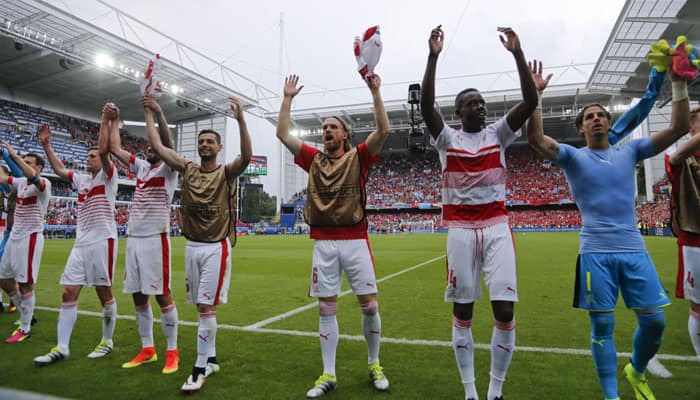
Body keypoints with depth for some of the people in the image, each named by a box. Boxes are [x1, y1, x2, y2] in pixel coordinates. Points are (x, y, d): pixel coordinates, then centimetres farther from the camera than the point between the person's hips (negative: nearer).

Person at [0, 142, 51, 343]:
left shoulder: (44, 184, -12)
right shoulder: (20, 182, 12)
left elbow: (33, 177, -32)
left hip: (30, 238, -8)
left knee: (25, 284, -3)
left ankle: (25, 329, 9)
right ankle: (26, 315, 31)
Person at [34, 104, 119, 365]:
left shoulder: (108, 176, -2)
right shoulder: (81, 180, 17)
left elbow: (104, 149, -16)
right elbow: (59, 169, 27)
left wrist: (106, 121, -17)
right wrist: (46, 145, 22)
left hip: (103, 241, -7)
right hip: (81, 243, 7)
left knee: (104, 293, 3)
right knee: (68, 293, 3)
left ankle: (107, 341, 16)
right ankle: (61, 348, 10)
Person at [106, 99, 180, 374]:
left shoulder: (168, 169, -2)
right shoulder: (141, 167, 17)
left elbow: (167, 144, -20)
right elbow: (115, 147, 21)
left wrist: (158, 113, -29)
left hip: (155, 239, -7)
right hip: (133, 238, 7)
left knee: (162, 295, -4)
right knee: (138, 296, 10)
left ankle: (172, 352, 7)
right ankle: (147, 350, 21)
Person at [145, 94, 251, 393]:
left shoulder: (226, 173, -4)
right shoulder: (187, 169, 8)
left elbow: (247, 156, -24)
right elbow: (157, 146, 7)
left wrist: (240, 119, -31)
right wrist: (149, 113, 7)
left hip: (217, 247, -5)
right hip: (192, 246, 5)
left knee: (206, 307, -6)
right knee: (202, 307, 12)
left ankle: (200, 368, 4)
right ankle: (211, 359, 26)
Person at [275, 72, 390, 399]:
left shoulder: (358, 157, 5)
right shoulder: (314, 159, 12)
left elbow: (383, 130, -8)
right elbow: (283, 134, 11)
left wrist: (375, 91, -9)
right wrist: (288, 98, 10)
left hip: (355, 241, -2)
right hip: (323, 243, 3)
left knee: (370, 306, 3)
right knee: (326, 309, 6)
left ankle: (374, 364, 25)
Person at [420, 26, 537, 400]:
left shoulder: (497, 132, 10)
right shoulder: (447, 137, 5)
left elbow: (530, 102, -3)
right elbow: (426, 105, -11)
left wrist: (518, 53, -9)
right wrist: (433, 56, -18)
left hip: (497, 227, 2)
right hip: (461, 230, -1)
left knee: (505, 310, -5)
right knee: (462, 313, 4)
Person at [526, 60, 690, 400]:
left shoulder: (629, 151, 11)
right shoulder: (574, 156, 1)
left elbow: (678, 128, 6)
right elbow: (535, 138, -15)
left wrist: (679, 83, 0)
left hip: (634, 249, 3)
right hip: (596, 253, -3)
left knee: (655, 321, 6)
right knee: (603, 326, 2)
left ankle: (636, 372, 35)